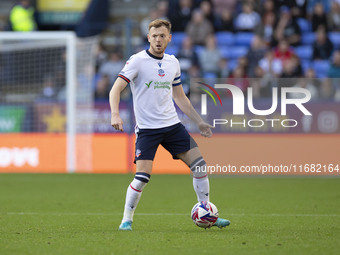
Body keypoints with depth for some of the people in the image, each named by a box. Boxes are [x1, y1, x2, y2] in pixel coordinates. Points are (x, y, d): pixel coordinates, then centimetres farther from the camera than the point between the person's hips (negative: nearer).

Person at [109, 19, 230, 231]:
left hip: (172, 125, 5)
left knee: (200, 165, -2)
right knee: (143, 176, -16)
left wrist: (200, 122, 21)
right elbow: (116, 89, -11)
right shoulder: (137, 61, -7)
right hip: (147, 128, -5)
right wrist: (115, 115, -27)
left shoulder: (173, 63, 11)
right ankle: (127, 220, 2)